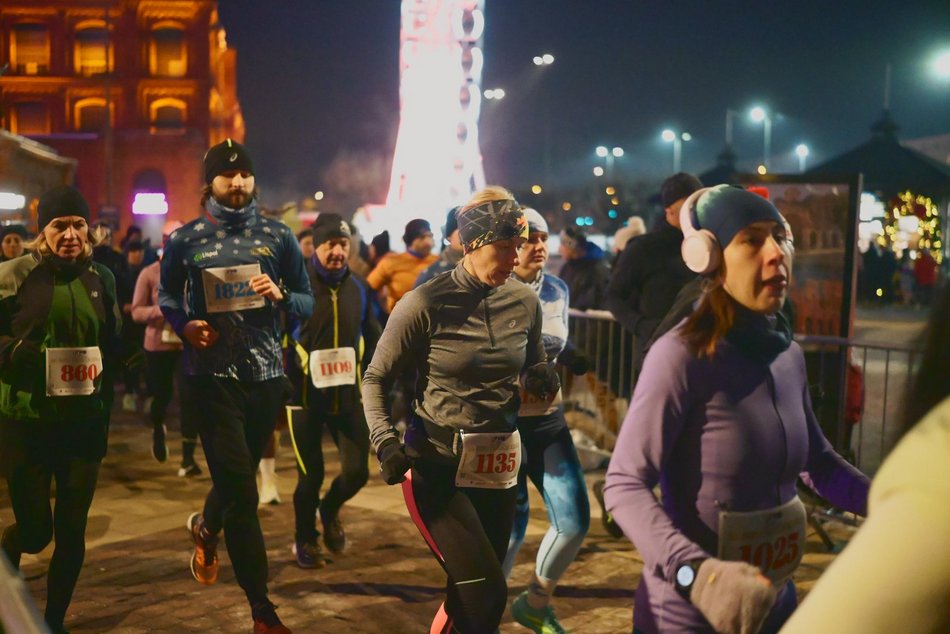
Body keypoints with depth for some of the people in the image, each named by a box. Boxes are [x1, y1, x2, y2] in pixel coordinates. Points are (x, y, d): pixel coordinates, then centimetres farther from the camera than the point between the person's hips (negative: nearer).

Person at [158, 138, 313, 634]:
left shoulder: (278, 236, 4)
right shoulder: (185, 239, 1)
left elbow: (307, 302, 7)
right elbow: (165, 294, 14)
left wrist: (279, 294, -14)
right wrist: (184, 325, -6)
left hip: (266, 376, 3)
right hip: (213, 377, -3)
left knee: (237, 477, 19)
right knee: (241, 491, -6)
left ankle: (206, 529, 55)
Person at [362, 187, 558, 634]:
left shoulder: (525, 302, 1)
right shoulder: (426, 304, -13)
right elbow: (375, 378, -5)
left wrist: (542, 380, -7)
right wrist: (384, 440, -20)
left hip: (497, 467, 5)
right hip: (436, 466, -5)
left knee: (469, 596, 14)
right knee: (487, 593, -14)